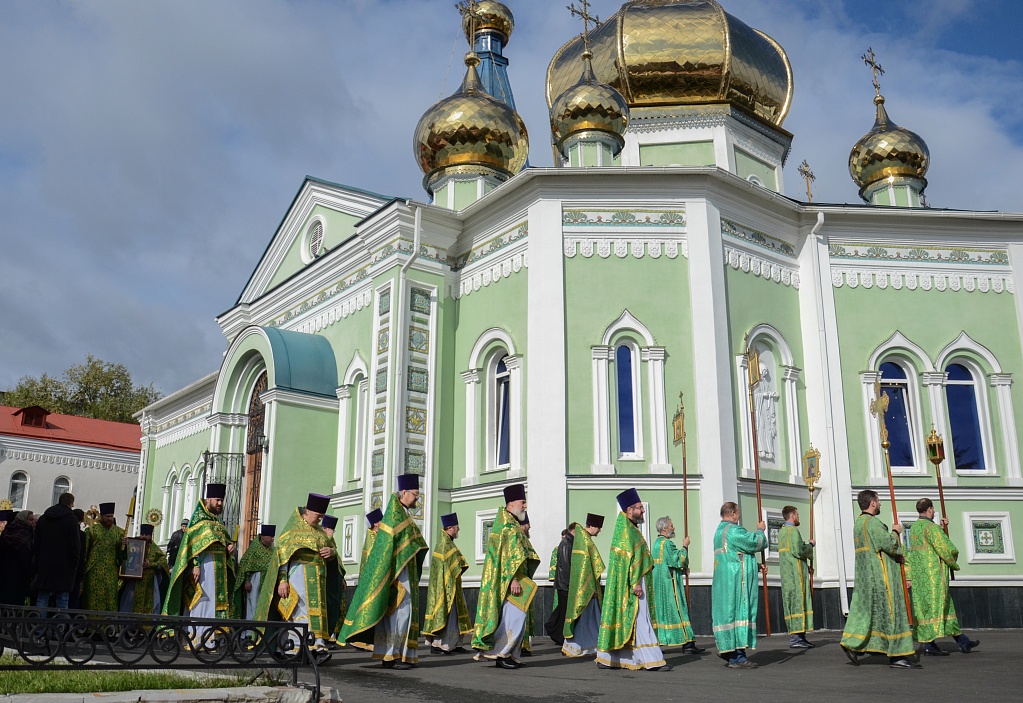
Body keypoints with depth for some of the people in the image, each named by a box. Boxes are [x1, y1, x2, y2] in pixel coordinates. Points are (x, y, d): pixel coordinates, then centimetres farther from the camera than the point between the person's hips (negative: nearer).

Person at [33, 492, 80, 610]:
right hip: (64, 566, -5)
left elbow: (36, 544, 15)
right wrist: (75, 564, -2)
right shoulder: (71, 519, -6)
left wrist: (38, 563, 18)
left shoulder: (42, 519, 13)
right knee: (62, 601, -3)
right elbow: (75, 544, -10)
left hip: (44, 565, 5)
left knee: (42, 599, 6)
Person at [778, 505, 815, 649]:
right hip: (795, 573, -10)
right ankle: (795, 637, -14)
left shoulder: (782, 531, 18)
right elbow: (798, 551, -20)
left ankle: (799, 636, 11)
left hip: (786, 573, 10)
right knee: (797, 601, -11)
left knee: (791, 602, 9)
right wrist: (810, 544, -4)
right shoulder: (793, 530, -12)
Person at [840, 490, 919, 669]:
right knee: (889, 611, -5)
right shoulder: (872, 522, -15)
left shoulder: (858, 523, 16)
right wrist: (895, 531, 0)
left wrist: (896, 555, 12)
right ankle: (897, 656, -3)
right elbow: (889, 544, -19)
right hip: (879, 575, -10)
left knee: (865, 610, 10)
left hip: (865, 575, 10)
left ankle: (851, 644, 6)